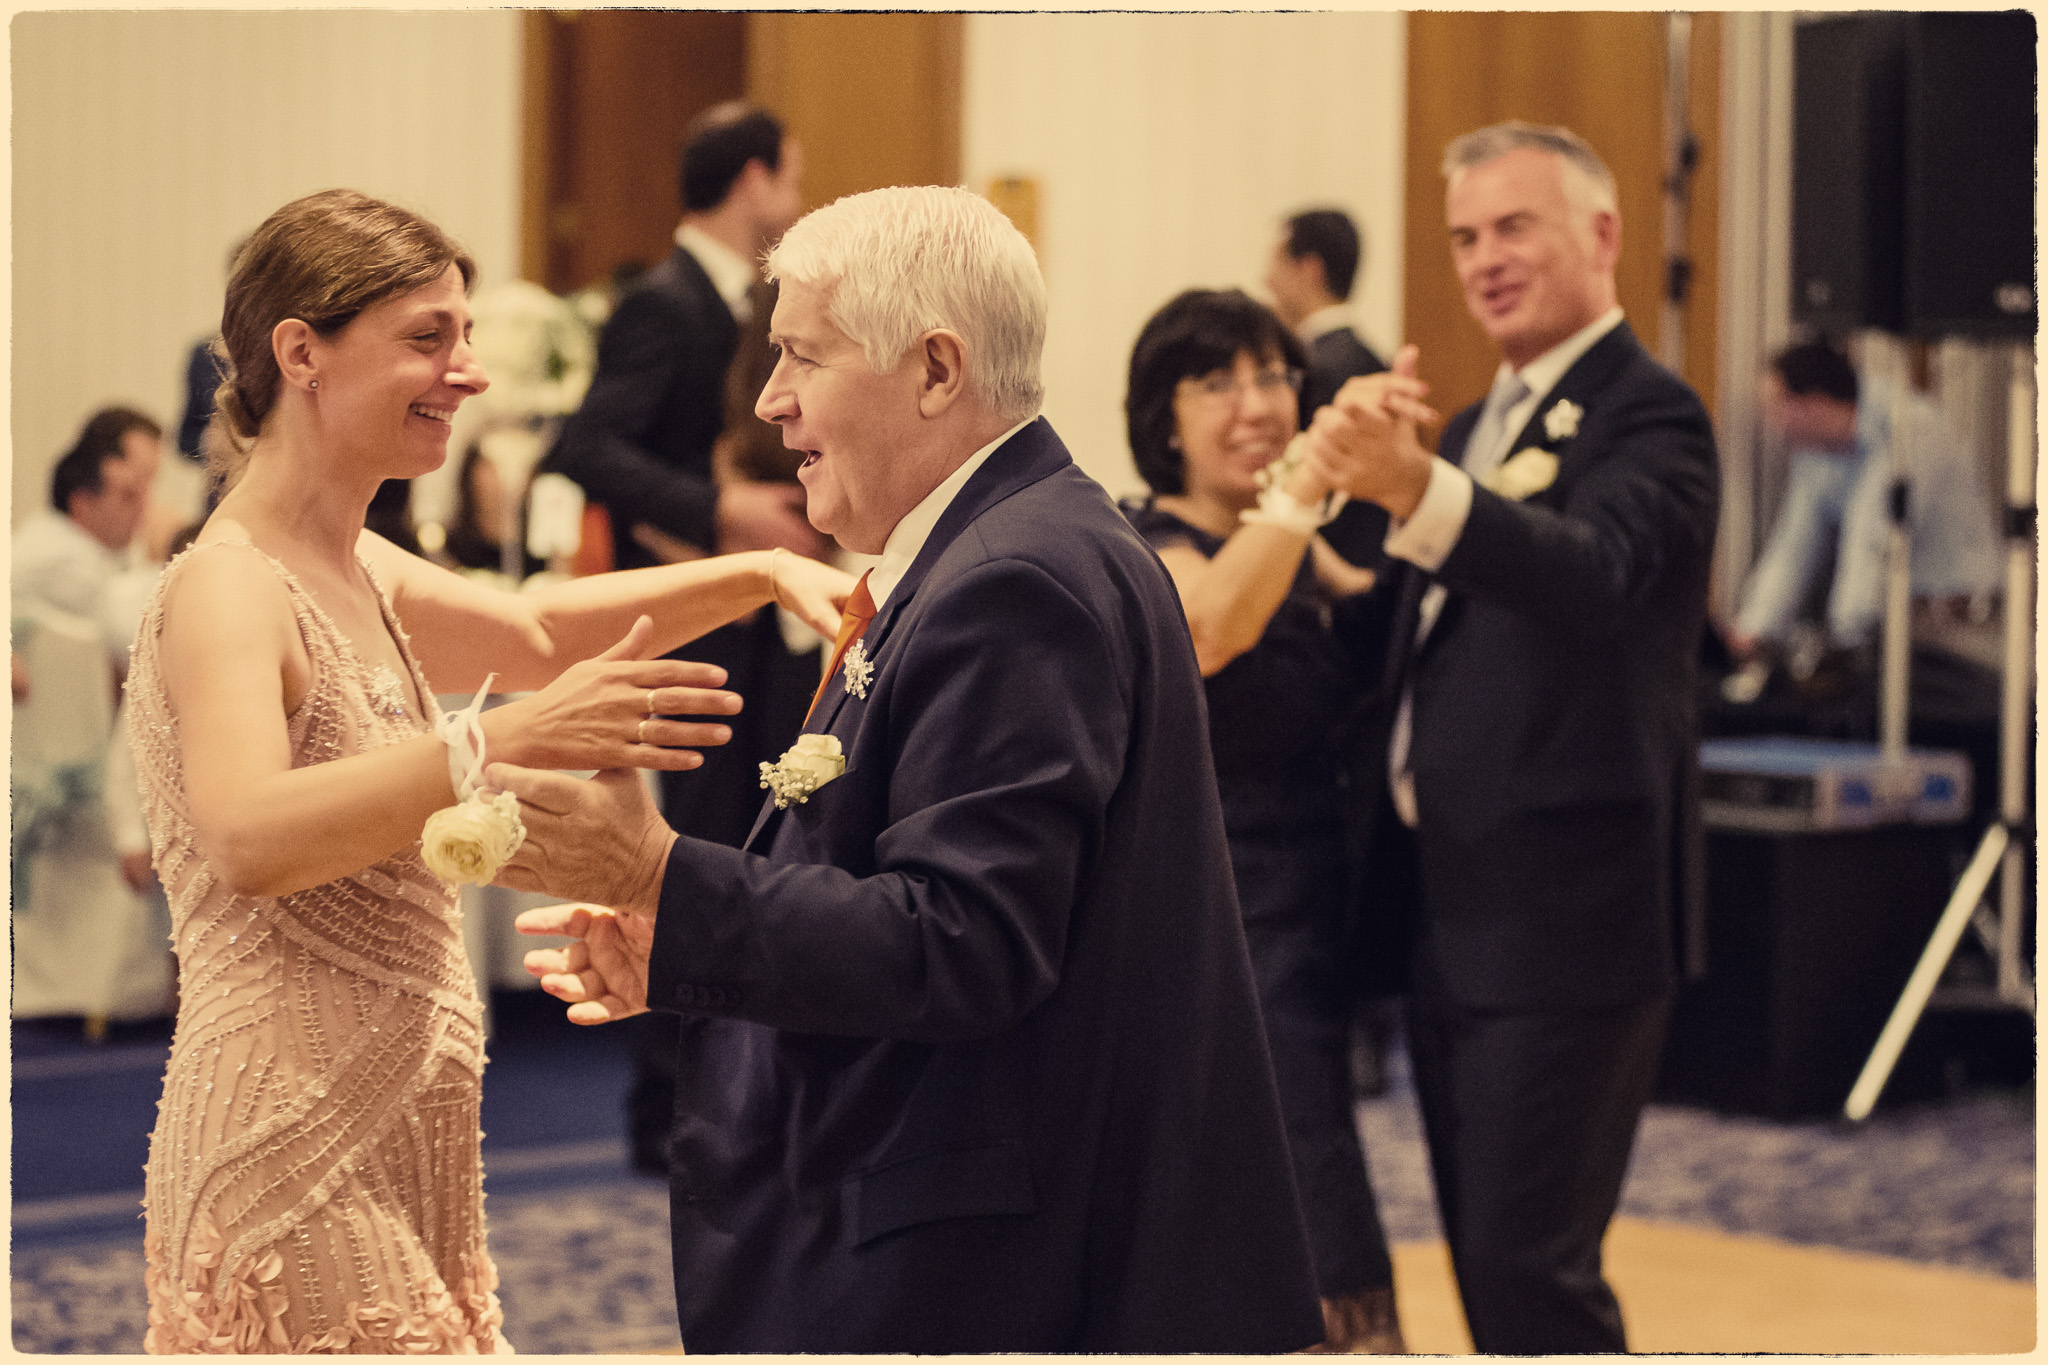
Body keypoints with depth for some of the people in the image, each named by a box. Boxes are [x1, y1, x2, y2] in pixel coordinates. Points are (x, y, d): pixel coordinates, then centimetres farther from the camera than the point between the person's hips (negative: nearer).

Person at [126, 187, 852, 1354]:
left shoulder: (353, 571, 11)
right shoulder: (229, 589, -17)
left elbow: (530, 631, 28)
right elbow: (247, 840, -35)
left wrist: (763, 575, 16)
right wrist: (505, 743, -46)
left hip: (396, 1156, 9)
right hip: (294, 1164, -9)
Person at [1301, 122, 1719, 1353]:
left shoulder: (1650, 412, -10)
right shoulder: (1479, 424, 18)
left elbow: (1594, 573, -32)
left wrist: (1413, 487, -47)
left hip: (1563, 918, -9)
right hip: (1452, 916, 9)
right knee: (1489, 1263, 15)